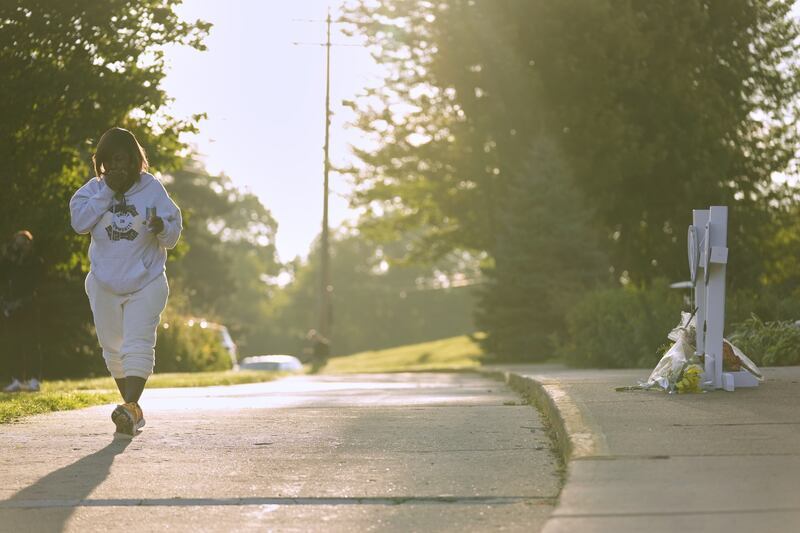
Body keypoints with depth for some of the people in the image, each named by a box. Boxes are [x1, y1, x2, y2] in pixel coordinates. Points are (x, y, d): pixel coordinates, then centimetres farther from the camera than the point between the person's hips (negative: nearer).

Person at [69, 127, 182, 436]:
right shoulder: (94, 189, 0)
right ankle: (134, 410, 23)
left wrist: (161, 228, -30)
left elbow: (173, 236, -6)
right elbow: (79, 222, -15)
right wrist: (107, 191, -18)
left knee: (138, 346, -18)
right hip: (104, 285, 3)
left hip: (146, 283, -3)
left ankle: (130, 408, -30)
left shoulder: (152, 189, -5)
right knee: (113, 349, 10)